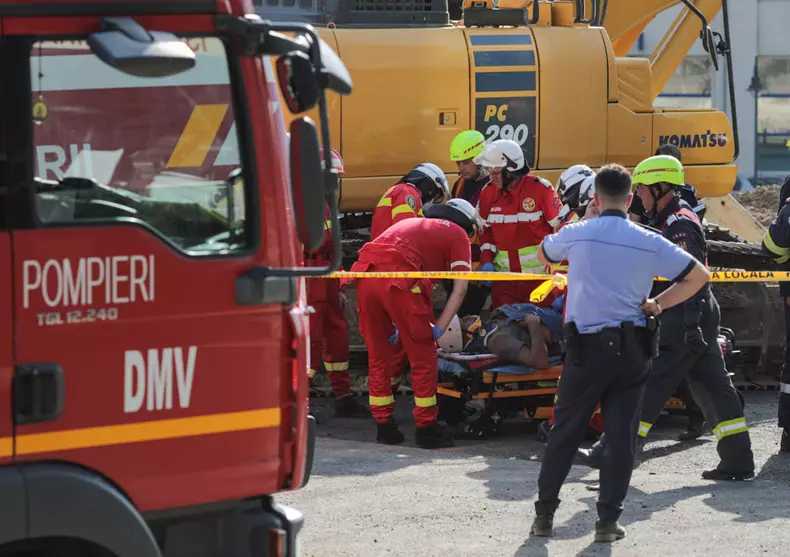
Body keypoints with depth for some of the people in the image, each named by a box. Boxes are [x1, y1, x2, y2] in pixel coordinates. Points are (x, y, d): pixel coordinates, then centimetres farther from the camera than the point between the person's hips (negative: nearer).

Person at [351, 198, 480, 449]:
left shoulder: (412, 224, 37)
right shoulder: (458, 235, 19)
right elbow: (460, 288, 7)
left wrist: (400, 326, 30)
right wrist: (439, 328, 7)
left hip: (365, 272, 6)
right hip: (398, 277, -6)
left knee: (378, 355, 17)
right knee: (423, 355, 7)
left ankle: (384, 427, 22)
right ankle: (427, 429, 11)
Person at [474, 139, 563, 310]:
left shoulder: (540, 190, -11)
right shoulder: (488, 194, 3)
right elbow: (485, 231, 15)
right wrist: (486, 261, 2)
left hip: (539, 275, -4)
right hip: (504, 275, 4)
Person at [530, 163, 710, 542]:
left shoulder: (576, 234, -2)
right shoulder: (650, 243, -2)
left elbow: (543, 255, 20)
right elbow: (698, 275, 3)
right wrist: (659, 304, 7)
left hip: (586, 347, -1)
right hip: (632, 348, 1)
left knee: (565, 431, 9)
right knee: (621, 436, 5)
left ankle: (544, 514, 12)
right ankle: (608, 520, 3)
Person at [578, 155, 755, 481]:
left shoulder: (680, 225, -15)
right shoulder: (668, 221, 17)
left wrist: (691, 325, -28)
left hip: (686, 318, -10)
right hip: (695, 318, 10)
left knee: (652, 384, -6)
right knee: (712, 386, 9)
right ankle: (738, 462, 10)